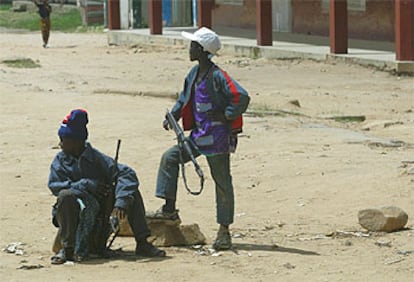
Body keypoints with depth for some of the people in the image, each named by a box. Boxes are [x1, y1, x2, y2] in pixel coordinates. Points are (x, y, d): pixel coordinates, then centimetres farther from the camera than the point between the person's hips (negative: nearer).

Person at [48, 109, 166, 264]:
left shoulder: (96, 158, -3)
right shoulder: (60, 160, 1)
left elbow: (126, 173, -14)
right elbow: (54, 186, -15)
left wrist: (120, 202, -30)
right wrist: (87, 185, -21)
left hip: (98, 210, 2)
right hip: (74, 215, -2)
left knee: (131, 191, -14)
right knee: (66, 195, -34)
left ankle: (142, 243, -13)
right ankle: (67, 248, -26)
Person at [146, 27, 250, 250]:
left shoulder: (217, 76, -18)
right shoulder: (195, 73, 9)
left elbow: (242, 97, -26)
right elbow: (185, 98, 24)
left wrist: (226, 116, -17)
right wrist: (172, 116, 13)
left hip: (217, 138, -9)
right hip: (199, 135, 9)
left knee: (222, 182, 1)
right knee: (170, 157, 3)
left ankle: (224, 231, 10)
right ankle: (169, 209, 8)